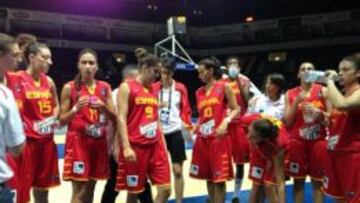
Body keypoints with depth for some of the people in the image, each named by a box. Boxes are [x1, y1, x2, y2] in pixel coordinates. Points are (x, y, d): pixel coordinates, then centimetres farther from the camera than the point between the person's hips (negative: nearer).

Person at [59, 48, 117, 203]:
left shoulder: (105, 88, 7)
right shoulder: (69, 88, -2)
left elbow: (114, 118, 7)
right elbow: (62, 120, 0)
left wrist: (103, 107, -12)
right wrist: (76, 109, -18)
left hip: (98, 141, 4)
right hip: (78, 141, -4)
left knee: (90, 188, 11)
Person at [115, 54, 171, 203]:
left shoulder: (153, 91, 17)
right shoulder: (126, 87, -4)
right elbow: (121, 118, -12)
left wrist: (163, 144, 15)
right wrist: (126, 147, -20)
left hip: (155, 145, 7)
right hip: (135, 146, -6)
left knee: (165, 190, 2)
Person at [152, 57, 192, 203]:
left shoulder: (180, 88, 1)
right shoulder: (153, 88, 0)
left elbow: (186, 109, 5)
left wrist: (187, 123, -11)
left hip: (175, 132, 0)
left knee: (178, 171, 1)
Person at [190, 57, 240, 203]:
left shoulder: (224, 87, -2)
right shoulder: (199, 92, 13)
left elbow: (236, 109, -5)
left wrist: (225, 122, -21)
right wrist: (193, 131, 7)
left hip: (219, 138, -6)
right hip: (202, 139, 6)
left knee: (219, 178, -3)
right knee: (208, 177, 12)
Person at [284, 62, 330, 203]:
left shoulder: (323, 90, 2)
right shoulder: (290, 94, 3)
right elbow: (287, 121, -1)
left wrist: (320, 114, -18)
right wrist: (296, 102, -13)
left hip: (318, 141, 0)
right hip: (297, 141, 0)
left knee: (318, 181, 5)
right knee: (298, 180, 6)